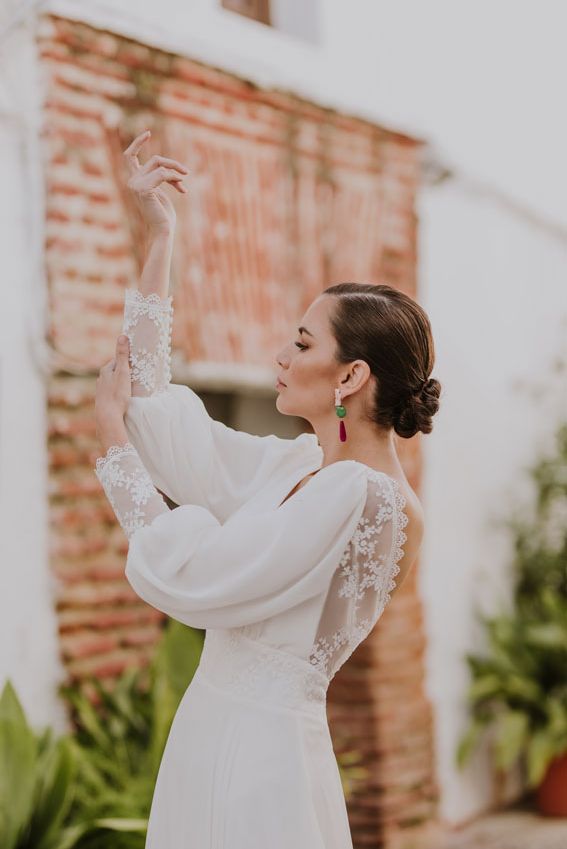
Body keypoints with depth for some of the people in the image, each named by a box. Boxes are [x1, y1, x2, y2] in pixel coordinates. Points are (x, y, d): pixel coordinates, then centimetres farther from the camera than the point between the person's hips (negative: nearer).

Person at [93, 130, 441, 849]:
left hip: (255, 751, -8)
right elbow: (162, 417, 11)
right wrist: (157, 241, 12)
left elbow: (186, 578, -19)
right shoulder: (304, 466, 5)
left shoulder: (355, 493, -21)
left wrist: (112, 439, -8)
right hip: (221, 735, 8)